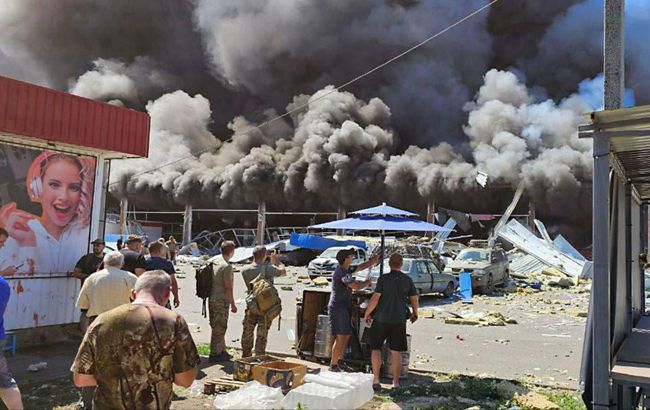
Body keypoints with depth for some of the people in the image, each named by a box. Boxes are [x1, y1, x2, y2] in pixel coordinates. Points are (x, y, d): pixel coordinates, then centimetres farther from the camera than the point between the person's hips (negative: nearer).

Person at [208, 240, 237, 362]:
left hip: (211, 298, 9)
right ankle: (214, 354, 7)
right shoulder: (226, 266, -19)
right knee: (219, 328, 1)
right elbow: (228, 287, -19)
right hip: (221, 300, -9)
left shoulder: (213, 260, 7)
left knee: (218, 327, 17)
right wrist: (233, 304, -11)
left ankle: (222, 351, 27)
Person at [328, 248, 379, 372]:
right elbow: (356, 286, -23)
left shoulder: (347, 269, 12)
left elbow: (362, 266, 23)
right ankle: (333, 365, -3)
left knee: (346, 335, 13)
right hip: (337, 307, -10)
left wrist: (376, 259, 16)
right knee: (341, 337, -9)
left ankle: (338, 362, 21)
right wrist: (367, 282, -5)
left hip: (343, 307, 10)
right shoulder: (341, 272, -18)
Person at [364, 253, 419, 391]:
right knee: (396, 351, 10)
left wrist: (367, 314, -2)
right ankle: (396, 382, 14)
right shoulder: (407, 280, 0)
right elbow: (414, 299, 6)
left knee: (376, 348, 9)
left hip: (381, 319, -2)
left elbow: (375, 298, -13)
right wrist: (415, 313, 24)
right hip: (399, 320, 3)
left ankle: (376, 380, 5)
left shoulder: (383, 279, -9)